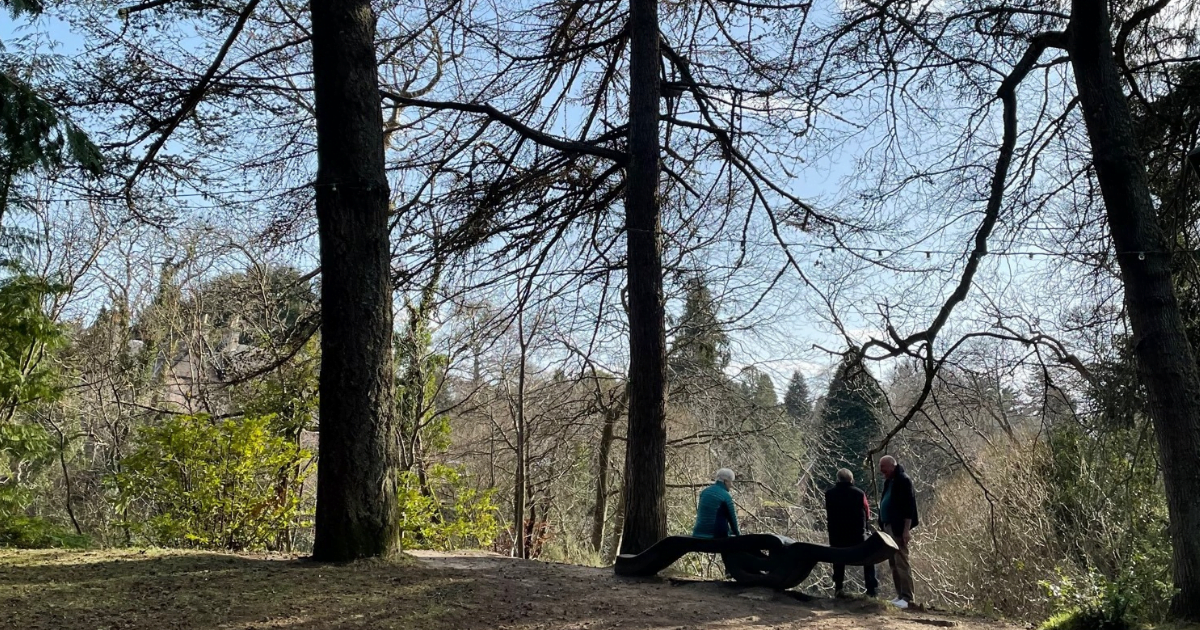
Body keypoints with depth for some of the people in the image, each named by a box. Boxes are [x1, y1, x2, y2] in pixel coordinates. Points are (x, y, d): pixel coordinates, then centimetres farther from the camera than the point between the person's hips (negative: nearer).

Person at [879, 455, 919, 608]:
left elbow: (908, 505, -17)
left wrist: (907, 529, -21)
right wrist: (883, 526, 16)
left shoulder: (903, 480, -12)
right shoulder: (889, 481, 16)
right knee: (893, 563, 11)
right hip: (889, 526, 9)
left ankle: (907, 598, -4)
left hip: (899, 528, -9)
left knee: (901, 562, -7)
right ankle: (900, 595, 17)